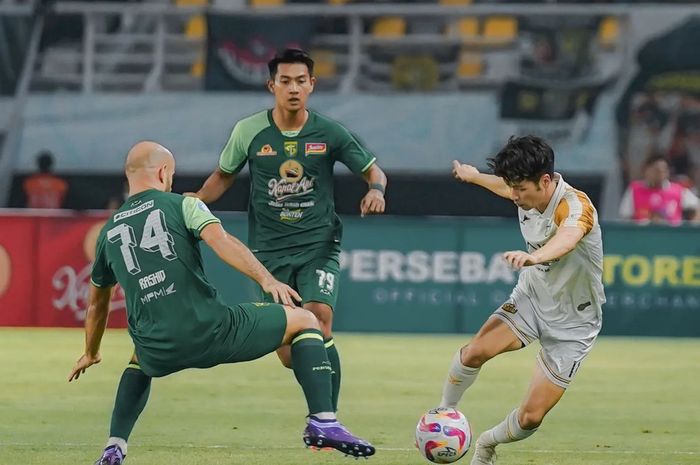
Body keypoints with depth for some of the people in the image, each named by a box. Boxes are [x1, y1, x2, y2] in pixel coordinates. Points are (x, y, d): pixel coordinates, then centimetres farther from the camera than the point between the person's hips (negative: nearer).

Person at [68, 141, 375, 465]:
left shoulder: (108, 233, 20)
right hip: (209, 330, -4)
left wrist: (90, 354, 47)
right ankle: (323, 421, -3)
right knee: (305, 322, 13)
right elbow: (220, 240, -14)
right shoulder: (182, 205, 7)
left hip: (160, 354, 4)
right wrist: (266, 279, -23)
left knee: (140, 359, 42)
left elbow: (97, 304, 32)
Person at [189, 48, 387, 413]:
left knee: (318, 318, -24)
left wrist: (376, 189, -16)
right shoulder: (249, 131, -1)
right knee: (289, 356, -4)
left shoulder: (329, 133, -3)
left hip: (318, 244, -1)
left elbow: (372, 170, 7)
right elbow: (224, 175, 13)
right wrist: (195, 201, -4)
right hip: (270, 249, 1)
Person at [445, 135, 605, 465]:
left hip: (572, 322, -5)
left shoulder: (575, 205, -31)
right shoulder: (529, 193, -8)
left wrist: (535, 256, -79)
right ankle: (444, 413, 2)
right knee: (476, 351, -24)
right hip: (530, 298, 5)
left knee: (530, 417, -7)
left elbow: (568, 238, -57)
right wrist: (474, 176, 40)